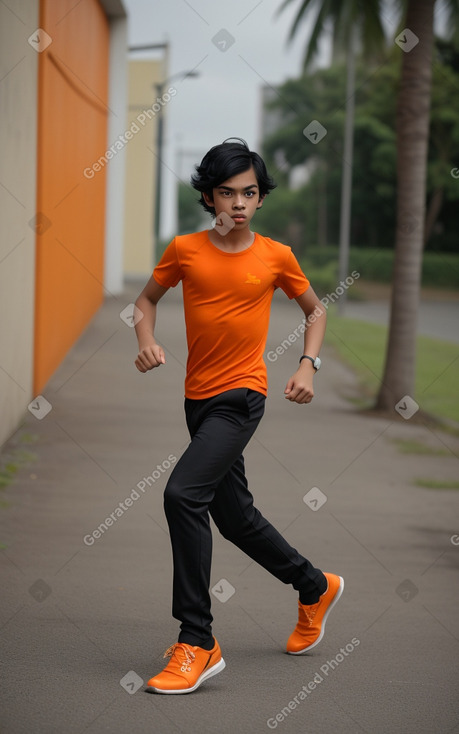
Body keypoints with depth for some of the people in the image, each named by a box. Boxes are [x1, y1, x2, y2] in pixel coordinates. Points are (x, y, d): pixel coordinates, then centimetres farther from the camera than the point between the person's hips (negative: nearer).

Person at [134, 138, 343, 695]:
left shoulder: (276, 256, -3)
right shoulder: (185, 250, 0)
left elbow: (314, 309, 14)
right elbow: (148, 298, 14)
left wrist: (308, 366, 0)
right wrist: (146, 339, -6)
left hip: (242, 397, -5)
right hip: (198, 396, 5)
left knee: (183, 493, -24)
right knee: (234, 516, 16)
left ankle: (197, 643, -19)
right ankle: (315, 588, 41)